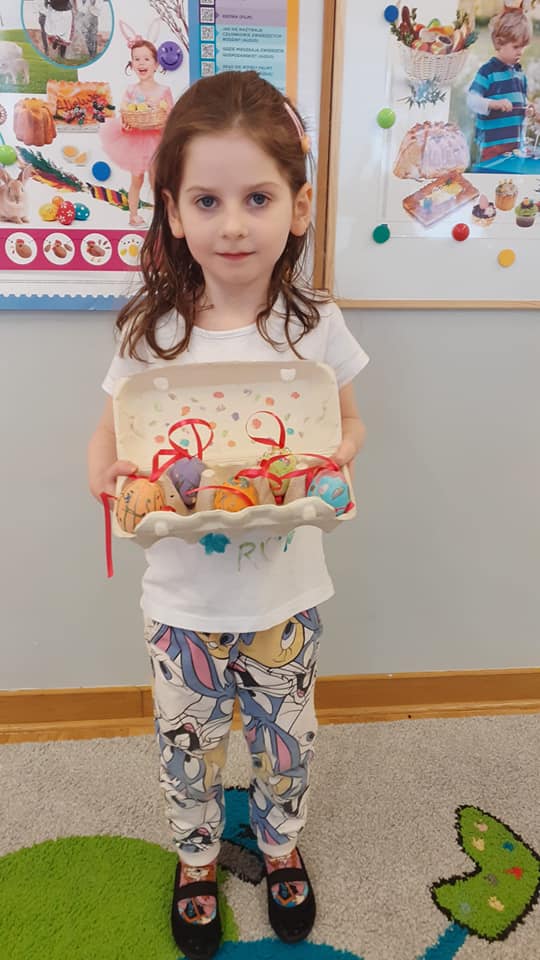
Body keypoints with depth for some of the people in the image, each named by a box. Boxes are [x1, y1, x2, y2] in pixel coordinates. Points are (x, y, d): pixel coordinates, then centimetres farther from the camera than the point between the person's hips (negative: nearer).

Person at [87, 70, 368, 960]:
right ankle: (197, 856, 52)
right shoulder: (151, 332, -11)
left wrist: (333, 462, -18)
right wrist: (109, 480, -21)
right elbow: (110, 435, 0)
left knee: (285, 738, 22)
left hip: (286, 591, 1)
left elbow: (349, 425, 4)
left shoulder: (315, 325, -10)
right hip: (184, 596, 0)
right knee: (188, 743, 21)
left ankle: (281, 843, 54)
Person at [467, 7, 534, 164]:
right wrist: (494, 104, -31)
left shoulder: (519, 72, 14)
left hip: (516, 141, 8)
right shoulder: (488, 71, -8)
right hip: (491, 143, -7)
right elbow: (472, 100, -17)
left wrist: (527, 109, 3)